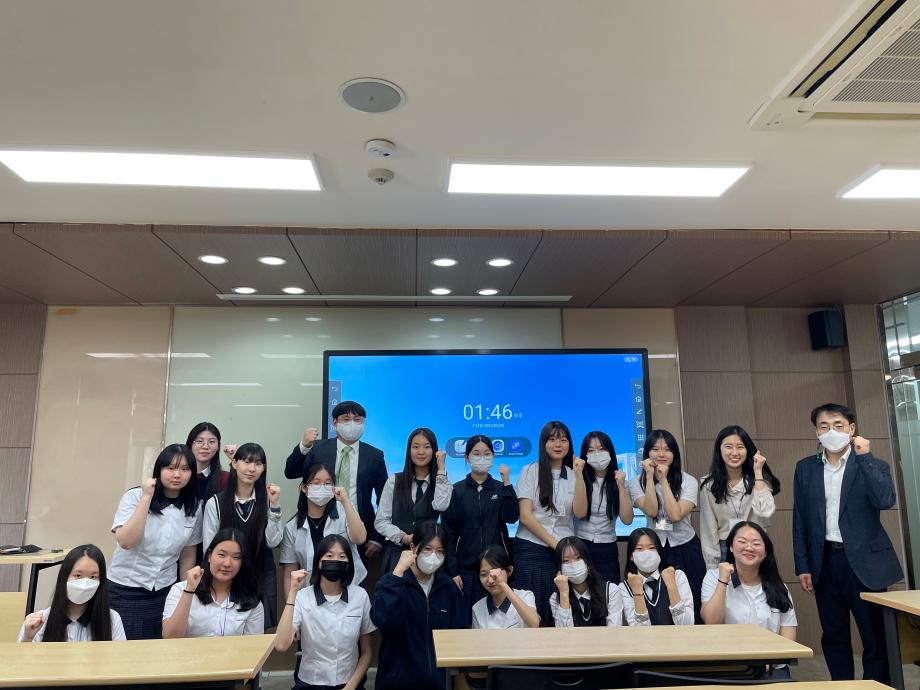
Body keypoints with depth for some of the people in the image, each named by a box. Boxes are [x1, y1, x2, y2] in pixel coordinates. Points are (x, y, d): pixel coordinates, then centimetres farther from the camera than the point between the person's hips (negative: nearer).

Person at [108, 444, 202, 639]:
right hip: (124, 593, -3)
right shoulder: (134, 497, -11)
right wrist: (147, 497, -25)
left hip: (164, 593, 3)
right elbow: (126, 541, -25)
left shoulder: (194, 508, -1)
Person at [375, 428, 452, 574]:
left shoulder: (441, 482, 3)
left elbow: (440, 505, -20)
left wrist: (440, 467, -15)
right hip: (396, 552, 1)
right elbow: (381, 521, 4)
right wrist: (403, 537, -12)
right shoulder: (394, 481, 5)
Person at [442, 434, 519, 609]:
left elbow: (511, 517, -9)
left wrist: (506, 482, -12)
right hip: (465, 569, -1)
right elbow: (448, 532, 0)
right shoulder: (456, 490, 1)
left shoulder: (500, 488, 7)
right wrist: (452, 570, -4)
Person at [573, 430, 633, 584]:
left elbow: (627, 520, -6)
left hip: (607, 550, 2)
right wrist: (579, 476, -21)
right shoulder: (578, 480, -1)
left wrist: (621, 486, -14)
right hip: (580, 548, -2)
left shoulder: (619, 482, 5)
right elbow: (580, 513, -17)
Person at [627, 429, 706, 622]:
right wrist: (650, 476, -17)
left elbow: (676, 515, -17)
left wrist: (663, 480, -16)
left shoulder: (688, 481, -3)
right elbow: (651, 511, -17)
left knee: (690, 605, 2)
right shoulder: (637, 482, 0)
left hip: (686, 549, 0)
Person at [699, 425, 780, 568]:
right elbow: (709, 530, -2)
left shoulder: (759, 480, -3)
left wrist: (757, 472, -18)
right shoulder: (708, 485, -4)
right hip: (724, 551, 0)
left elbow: (765, 512, -22)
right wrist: (712, 567, -4)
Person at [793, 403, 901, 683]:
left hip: (864, 561, -2)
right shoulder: (805, 468, 5)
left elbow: (885, 500, -19)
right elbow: (799, 520, 6)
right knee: (833, 636, 11)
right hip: (825, 560, 3)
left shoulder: (873, 465, 0)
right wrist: (802, 566, 3)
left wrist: (864, 457, -18)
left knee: (875, 636, 3)